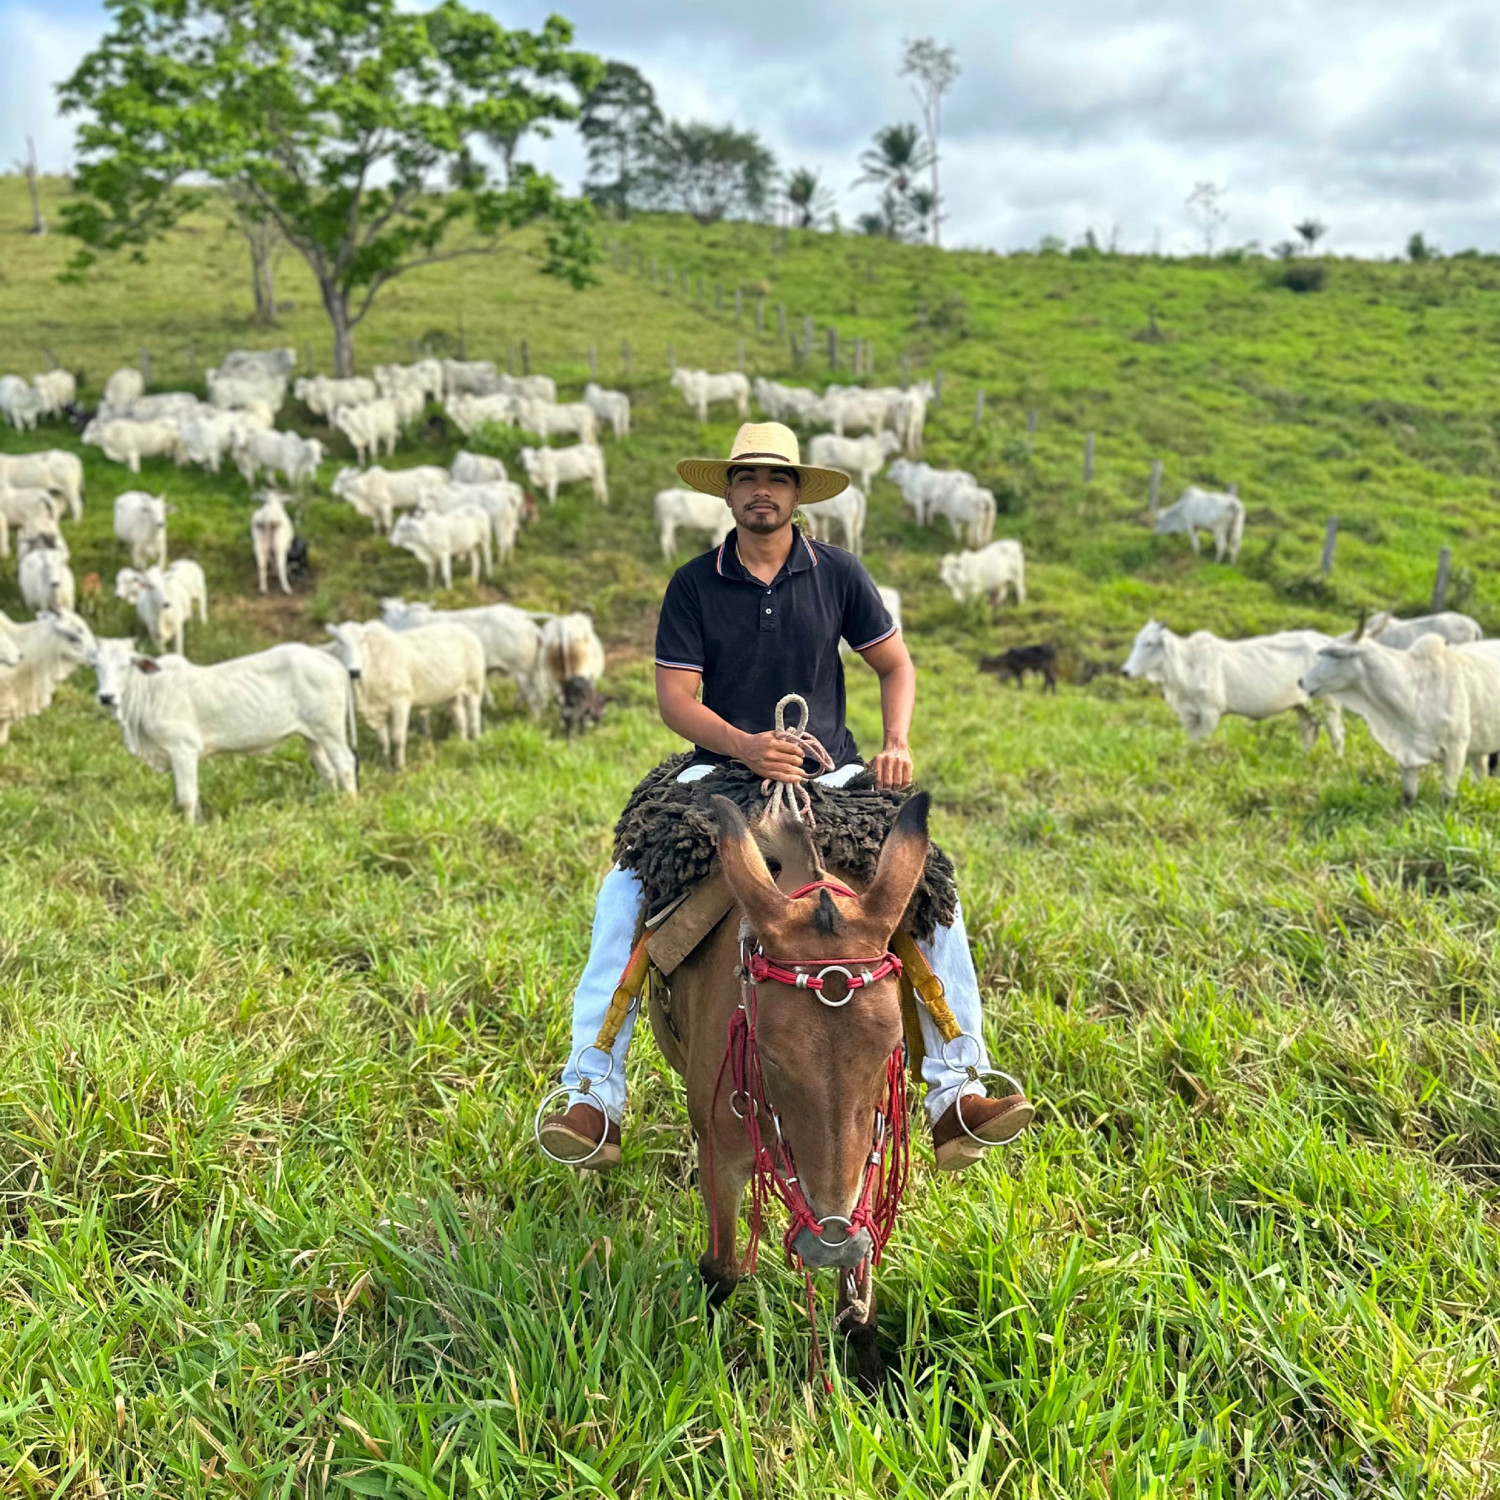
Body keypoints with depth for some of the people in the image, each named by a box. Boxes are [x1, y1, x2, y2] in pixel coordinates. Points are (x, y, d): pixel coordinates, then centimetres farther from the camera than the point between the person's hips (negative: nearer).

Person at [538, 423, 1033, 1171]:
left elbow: (895, 664, 10)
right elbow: (674, 698, -8)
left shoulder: (838, 573, 2)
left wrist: (896, 743, -8)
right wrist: (746, 746, -26)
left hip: (831, 778, 1)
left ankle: (954, 1090, -7)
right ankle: (593, 1094, -12)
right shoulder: (693, 584, -1)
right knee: (623, 895, -20)